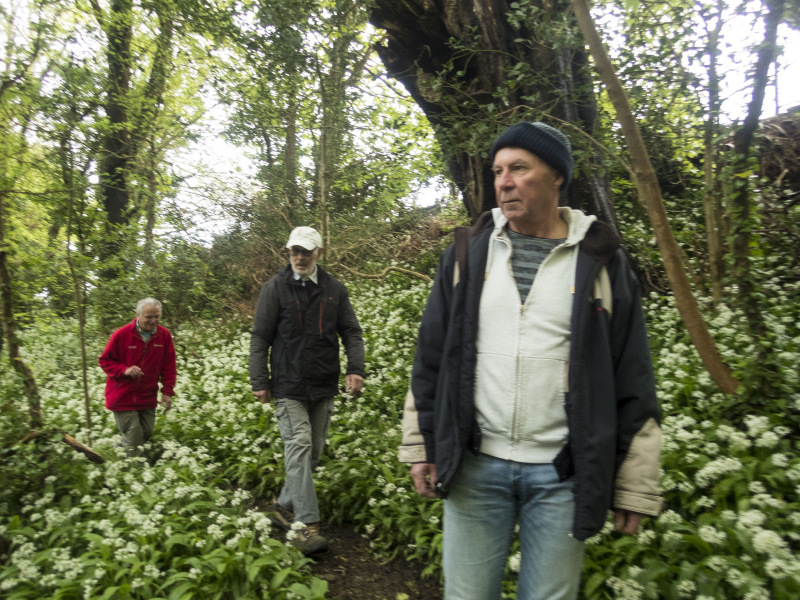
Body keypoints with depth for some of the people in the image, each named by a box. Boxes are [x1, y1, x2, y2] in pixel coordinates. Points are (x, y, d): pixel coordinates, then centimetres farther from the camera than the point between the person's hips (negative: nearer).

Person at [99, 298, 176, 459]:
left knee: (147, 433, 13)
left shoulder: (164, 335, -3)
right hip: (122, 398, -3)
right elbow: (105, 361, -2)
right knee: (134, 440, -4)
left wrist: (167, 392, -2)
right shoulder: (121, 334, -10)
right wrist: (125, 370, -19)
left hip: (147, 398, 4)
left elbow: (169, 366, 3)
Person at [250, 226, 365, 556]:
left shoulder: (335, 289, 6)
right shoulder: (275, 288, -1)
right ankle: (305, 523, -7)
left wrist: (355, 369, -8)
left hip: (324, 386, 4)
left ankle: (284, 504, 29)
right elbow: (260, 338, 1)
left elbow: (351, 332, 8)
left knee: (313, 451, 11)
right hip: (289, 386, -4)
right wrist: (260, 382, -5)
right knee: (299, 447, -12)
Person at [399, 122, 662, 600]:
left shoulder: (600, 260, -1)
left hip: (562, 475, -1)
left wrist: (635, 486, 0)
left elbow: (633, 380, 0)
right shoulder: (470, 252, 3)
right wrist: (421, 447, 5)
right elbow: (431, 356, 6)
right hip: (475, 466, 1)